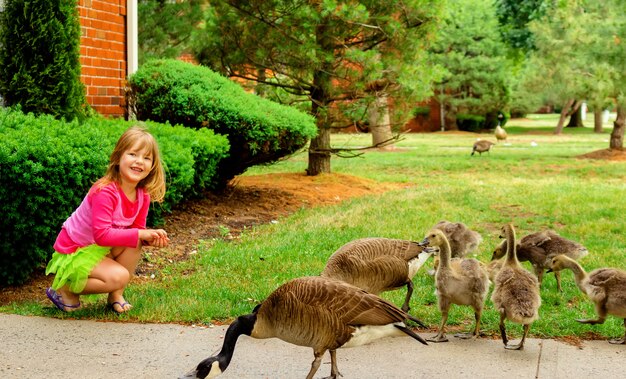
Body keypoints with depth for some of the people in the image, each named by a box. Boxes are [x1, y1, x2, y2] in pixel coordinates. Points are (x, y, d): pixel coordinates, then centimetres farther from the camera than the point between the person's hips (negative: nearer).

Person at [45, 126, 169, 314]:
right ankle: (64, 289, -3)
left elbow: (137, 228, 5)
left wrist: (151, 237, -18)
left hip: (100, 248, 8)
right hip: (74, 253, -8)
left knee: (135, 243, -13)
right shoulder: (105, 192, -29)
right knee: (118, 276, -24)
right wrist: (139, 234, -29)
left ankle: (116, 295, 2)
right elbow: (102, 235, -32)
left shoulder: (143, 195, -5)